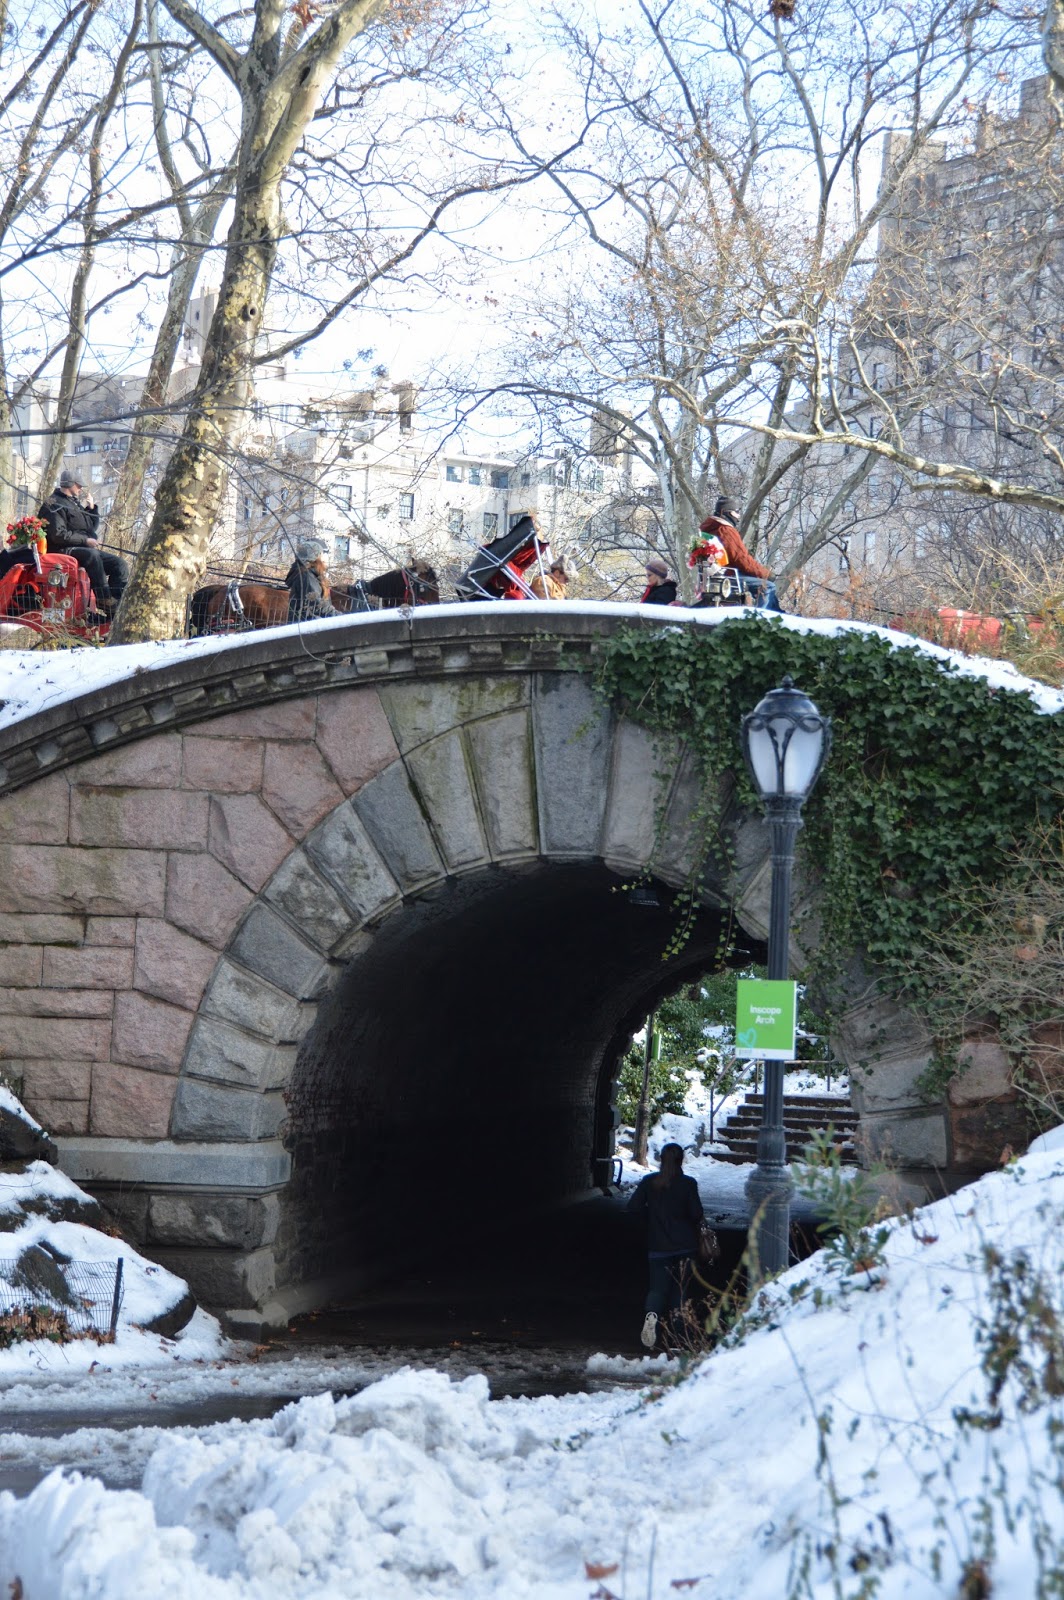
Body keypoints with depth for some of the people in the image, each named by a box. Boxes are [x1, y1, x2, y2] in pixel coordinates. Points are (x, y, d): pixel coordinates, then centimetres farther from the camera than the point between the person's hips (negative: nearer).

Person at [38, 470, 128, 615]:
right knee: (92, 555, -39)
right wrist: (85, 540, -17)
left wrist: (92, 508, 15)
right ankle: (104, 600, -44)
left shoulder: (75, 503, 25)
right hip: (64, 551, -9)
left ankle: (114, 609, -20)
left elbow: (93, 526, 30)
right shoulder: (54, 504, -4)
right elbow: (58, 535, -17)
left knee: (119, 564, -9)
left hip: (86, 549, 9)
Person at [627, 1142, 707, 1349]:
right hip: (684, 1245, -1)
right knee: (679, 1286, 14)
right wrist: (699, 1221, 11)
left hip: (658, 1245, 1)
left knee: (657, 1287, 3)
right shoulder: (688, 1184, -9)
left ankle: (651, 1314, -26)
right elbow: (696, 1213, -11)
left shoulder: (649, 1182, -2)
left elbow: (634, 1206, -5)